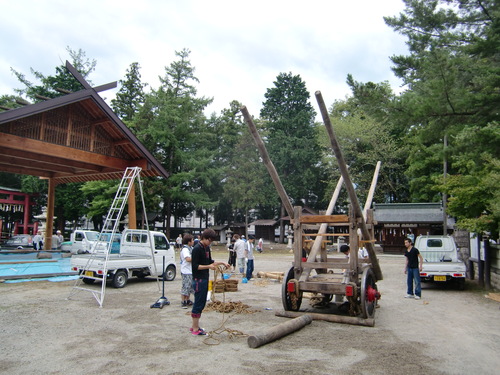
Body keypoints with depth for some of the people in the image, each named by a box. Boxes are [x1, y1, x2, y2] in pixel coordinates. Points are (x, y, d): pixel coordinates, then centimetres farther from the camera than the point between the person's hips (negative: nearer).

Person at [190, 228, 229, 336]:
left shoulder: (207, 248, 11)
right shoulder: (197, 248, -16)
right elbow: (195, 266, -19)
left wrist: (221, 263, 11)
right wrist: (209, 266, -24)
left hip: (205, 279, 9)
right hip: (198, 279, -9)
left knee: (201, 303, 14)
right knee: (198, 304, -2)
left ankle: (194, 326, 25)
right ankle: (195, 329, 8)